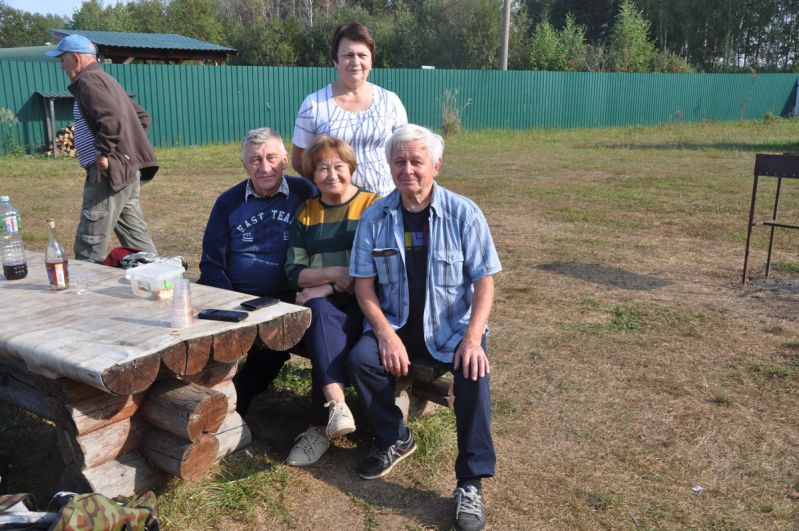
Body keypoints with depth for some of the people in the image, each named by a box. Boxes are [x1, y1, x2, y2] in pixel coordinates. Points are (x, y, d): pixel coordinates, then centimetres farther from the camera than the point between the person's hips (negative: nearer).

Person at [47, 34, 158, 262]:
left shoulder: (88, 81, -9)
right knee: (136, 237, 13)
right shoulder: (105, 80, 21)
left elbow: (113, 119, -26)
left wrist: (103, 153, -19)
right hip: (127, 171, 10)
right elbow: (142, 116, 25)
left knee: (89, 244, -5)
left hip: (110, 172, -10)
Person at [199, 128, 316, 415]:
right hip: (236, 298, 2)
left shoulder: (305, 194, 4)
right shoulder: (228, 202, 11)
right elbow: (211, 264, 8)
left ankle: (238, 399, -7)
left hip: (288, 299, -2)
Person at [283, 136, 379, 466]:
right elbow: (293, 272, 6)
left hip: (361, 304, -3)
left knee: (324, 335, -32)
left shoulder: (373, 206, 3)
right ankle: (337, 405, -42)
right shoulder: (306, 213, 15)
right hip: (320, 302, 3)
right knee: (320, 314, -33)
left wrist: (327, 288, -14)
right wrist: (334, 273, -13)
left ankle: (320, 429, -22)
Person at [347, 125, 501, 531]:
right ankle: (394, 439, 3)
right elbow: (364, 285, -2)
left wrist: (473, 337, -23)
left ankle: (471, 481, -16)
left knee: (473, 372, -30)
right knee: (360, 358, -25)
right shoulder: (375, 217, -1)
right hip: (396, 325, 2)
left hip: (452, 328, -2)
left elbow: (484, 283, -8)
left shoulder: (463, 213, -7)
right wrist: (386, 334, -18)